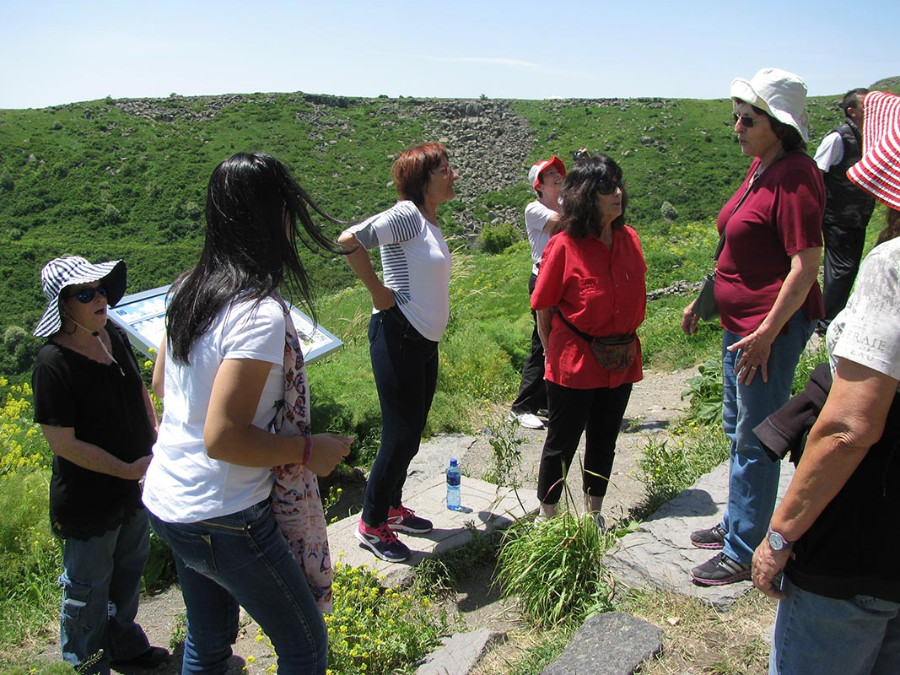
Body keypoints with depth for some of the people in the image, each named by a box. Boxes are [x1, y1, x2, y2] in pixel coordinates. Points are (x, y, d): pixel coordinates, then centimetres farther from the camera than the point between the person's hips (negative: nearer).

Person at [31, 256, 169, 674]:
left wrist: (157, 441, -1)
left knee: (129, 569, 25)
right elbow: (63, 443, -23)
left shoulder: (114, 336, -2)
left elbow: (139, 392, 12)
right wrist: (129, 469, -20)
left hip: (135, 491, 7)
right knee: (88, 587, 14)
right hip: (88, 502, -7)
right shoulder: (53, 364, -24)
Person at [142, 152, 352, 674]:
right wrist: (308, 449, -15)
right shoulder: (260, 313, -26)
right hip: (222, 520, -8)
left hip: (167, 502, 9)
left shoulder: (188, 289, 1)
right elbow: (223, 437, -28)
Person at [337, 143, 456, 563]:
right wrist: (378, 291, -19)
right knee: (400, 437, -2)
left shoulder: (429, 220, 13)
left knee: (410, 434, 17)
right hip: (398, 336, -9)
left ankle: (392, 508, 34)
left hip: (426, 340, 9)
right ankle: (371, 524, 15)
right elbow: (349, 240, -26)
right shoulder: (405, 215, -14)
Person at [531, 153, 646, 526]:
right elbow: (543, 308, -8)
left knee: (604, 440, 18)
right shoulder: (564, 246, -15)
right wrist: (554, 354, -3)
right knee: (563, 441, 9)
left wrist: (627, 344, 13)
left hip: (621, 362, 6)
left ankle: (593, 513, 37)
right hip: (574, 365, -5)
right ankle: (548, 518, 28)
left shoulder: (629, 239, 2)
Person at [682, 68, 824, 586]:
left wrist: (767, 334, -23)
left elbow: (805, 266, -22)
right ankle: (737, 524, 38)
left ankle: (745, 553, 15)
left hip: (772, 327, -10)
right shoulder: (760, 167, 11)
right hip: (740, 321, 10)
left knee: (755, 440, 0)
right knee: (737, 427, 20)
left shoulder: (795, 177, -18)